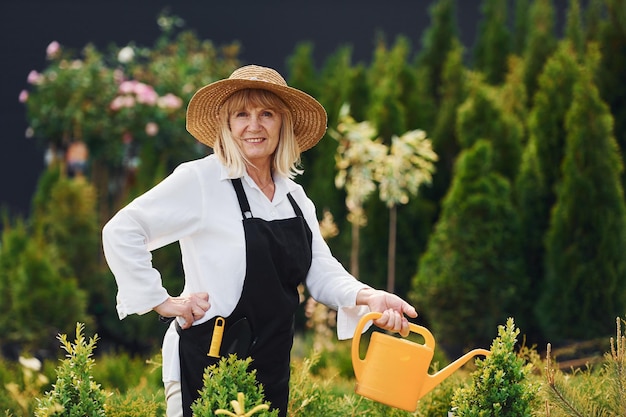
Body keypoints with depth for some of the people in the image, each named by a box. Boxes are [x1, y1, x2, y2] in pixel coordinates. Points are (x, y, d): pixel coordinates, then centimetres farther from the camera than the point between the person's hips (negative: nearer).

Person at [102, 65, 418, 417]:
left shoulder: (295, 197, 11)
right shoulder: (202, 180, -10)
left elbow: (322, 272, 5)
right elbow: (121, 232, -12)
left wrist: (368, 297, -14)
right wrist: (162, 302, -13)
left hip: (272, 368, 7)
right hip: (209, 363, -6)